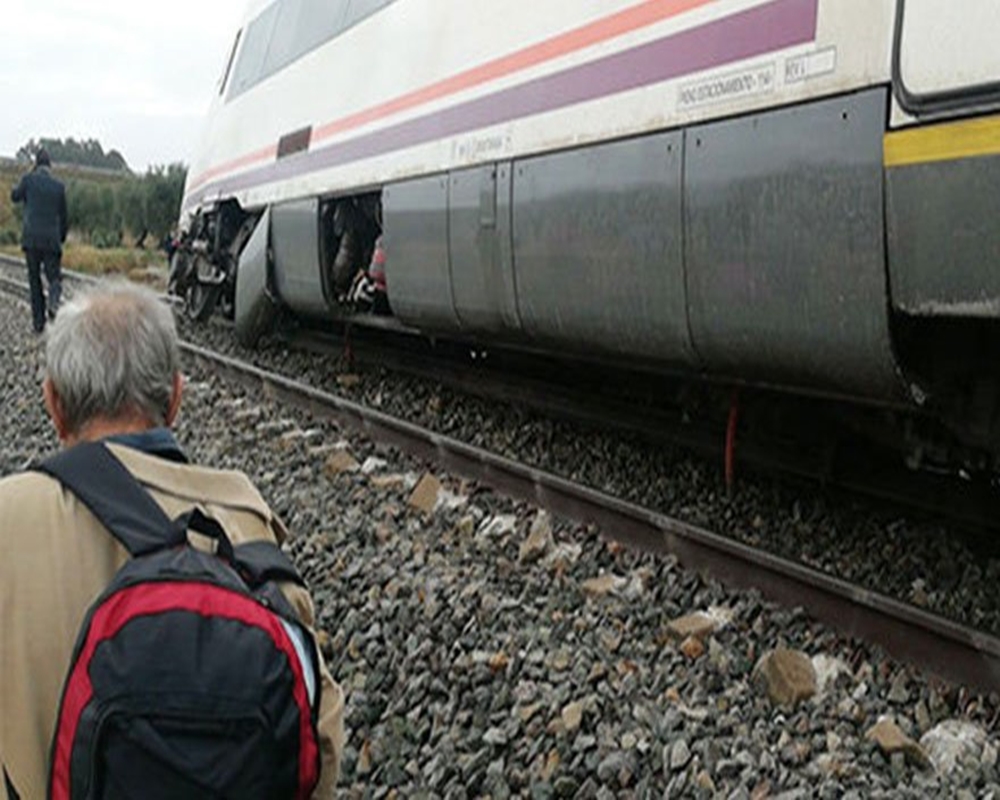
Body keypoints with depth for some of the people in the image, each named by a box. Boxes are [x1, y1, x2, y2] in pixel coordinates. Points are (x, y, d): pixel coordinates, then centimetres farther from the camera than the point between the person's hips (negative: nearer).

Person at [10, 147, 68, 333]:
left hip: (31, 238, 0)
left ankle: (38, 321, 6)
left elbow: (15, 196, 19)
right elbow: (64, 217, 9)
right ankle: (54, 301, -27)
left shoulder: (28, 179, -1)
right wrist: (61, 239, 22)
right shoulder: (59, 186, 3)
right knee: (54, 277, 6)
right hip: (52, 239, 0)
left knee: (34, 279, 9)